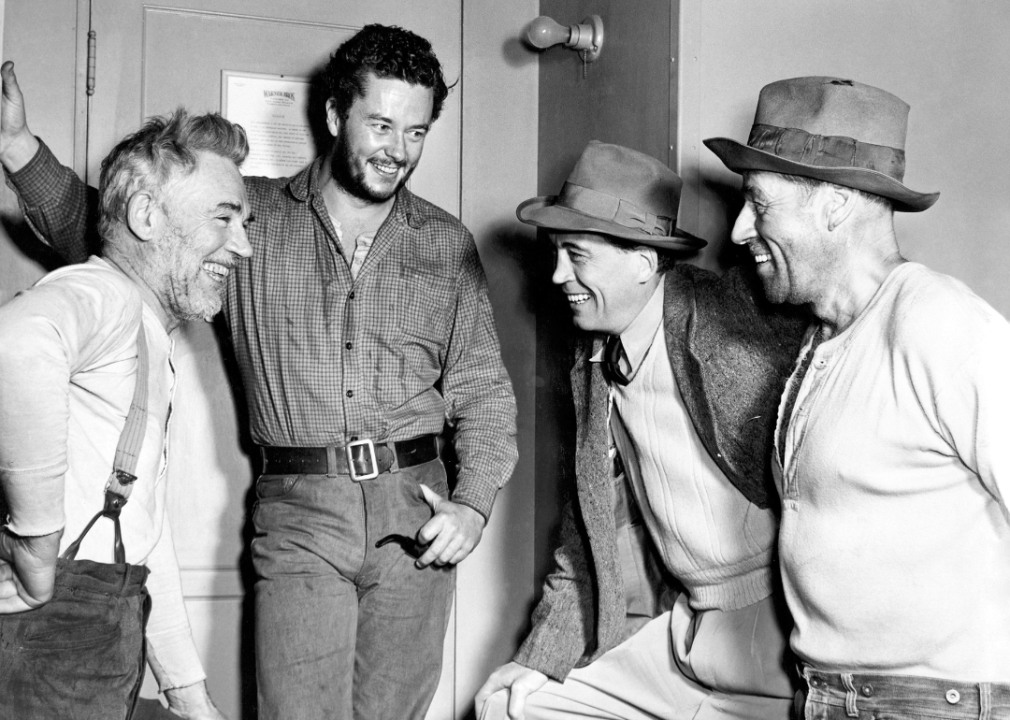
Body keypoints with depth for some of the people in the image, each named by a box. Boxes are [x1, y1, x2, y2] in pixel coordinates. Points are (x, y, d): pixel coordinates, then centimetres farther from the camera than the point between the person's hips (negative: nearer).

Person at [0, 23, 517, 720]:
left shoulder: (447, 244, 10)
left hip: (415, 513, 2)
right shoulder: (252, 214, 6)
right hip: (297, 515, -1)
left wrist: (474, 502, -4)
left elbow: (484, 389, 11)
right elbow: (97, 232, 10)